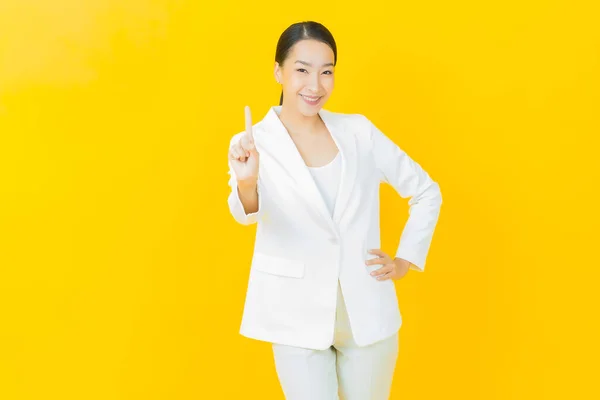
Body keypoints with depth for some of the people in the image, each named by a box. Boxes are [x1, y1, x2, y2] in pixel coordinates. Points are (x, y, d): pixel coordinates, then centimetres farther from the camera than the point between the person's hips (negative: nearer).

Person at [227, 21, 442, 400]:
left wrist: (406, 260, 4)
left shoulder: (358, 131, 2)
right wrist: (245, 183, -47)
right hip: (299, 319, -2)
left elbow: (426, 192, 11)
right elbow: (248, 213, -26)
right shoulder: (254, 142, -6)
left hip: (368, 313, 3)